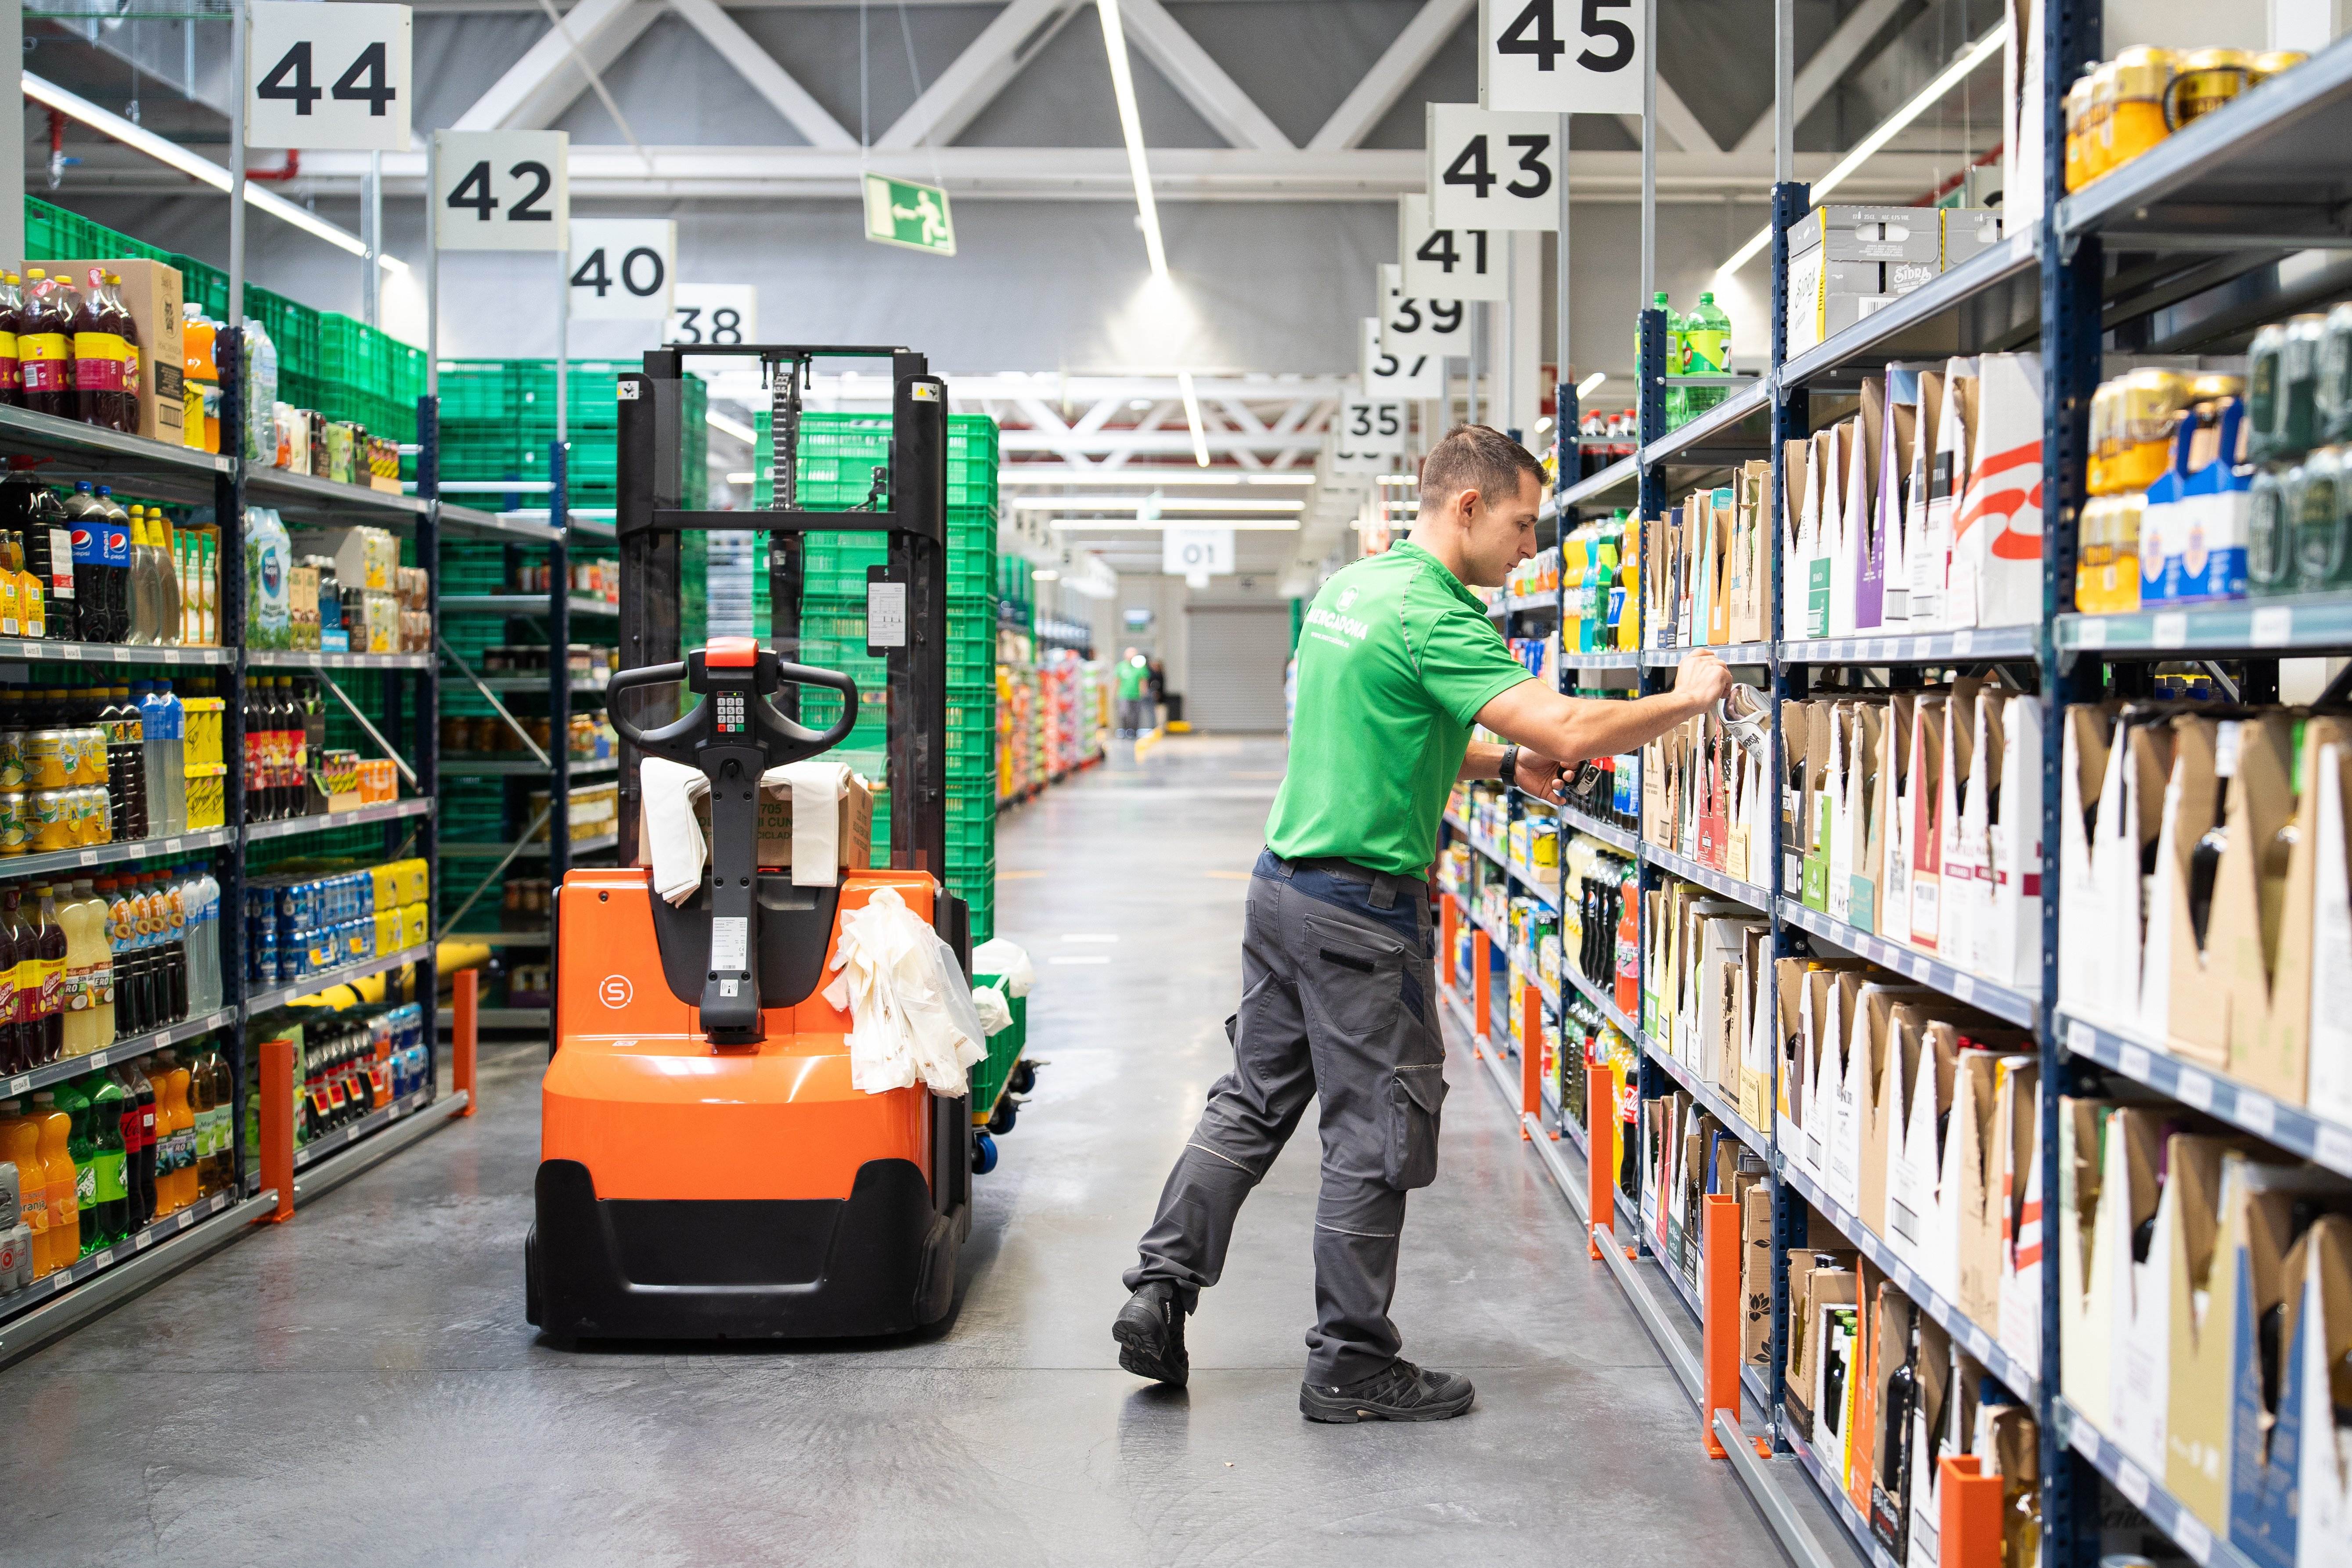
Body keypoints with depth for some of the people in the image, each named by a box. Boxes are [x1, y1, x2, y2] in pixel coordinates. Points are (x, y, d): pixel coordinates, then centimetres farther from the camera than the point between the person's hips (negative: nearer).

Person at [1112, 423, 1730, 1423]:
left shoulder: (1348, 587, 11)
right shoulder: (1433, 617, -18)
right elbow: (1565, 727, -26)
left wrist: (1505, 764, 13)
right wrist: (1684, 701, -12)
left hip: (1283, 882, 9)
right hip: (1364, 906, -9)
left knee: (1252, 1103, 16)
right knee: (1376, 1135, 3)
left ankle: (1159, 1290, 17)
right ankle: (1350, 1367, 13)